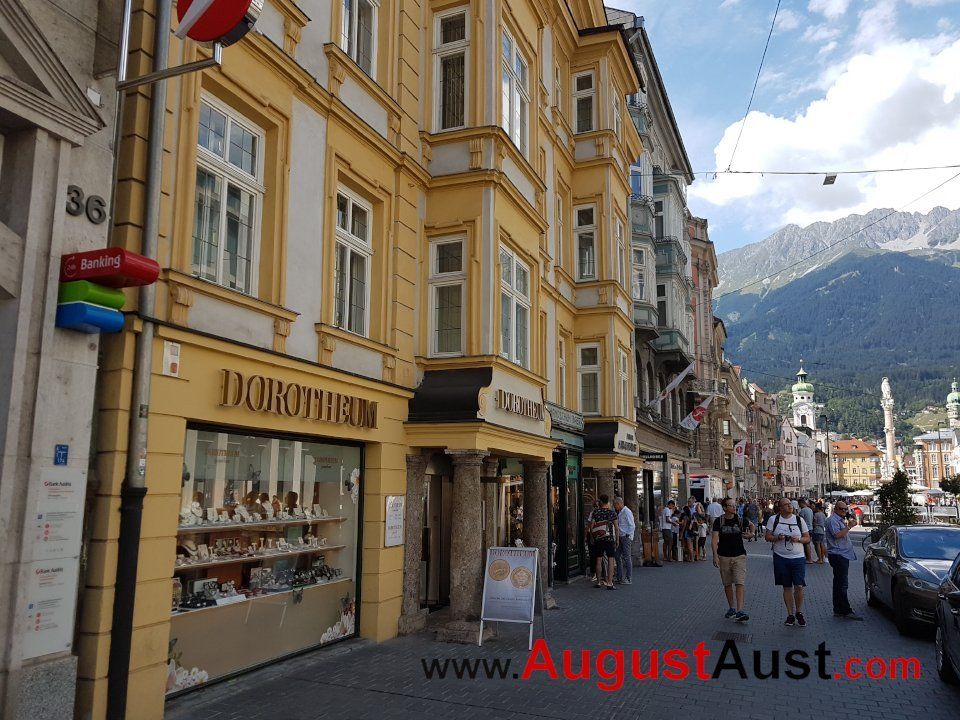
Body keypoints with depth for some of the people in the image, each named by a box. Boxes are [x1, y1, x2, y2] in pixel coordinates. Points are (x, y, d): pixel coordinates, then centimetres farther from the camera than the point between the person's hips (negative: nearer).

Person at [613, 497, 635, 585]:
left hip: (626, 537, -9)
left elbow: (632, 525, -15)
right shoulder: (619, 513, 15)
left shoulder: (627, 512, -12)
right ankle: (619, 577, 19)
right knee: (618, 556, 11)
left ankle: (629, 579, 0)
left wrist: (628, 536, -15)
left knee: (627, 557, -6)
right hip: (621, 537, 9)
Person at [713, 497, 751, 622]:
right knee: (727, 584, 11)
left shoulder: (740, 519, 1)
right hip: (724, 556, 1)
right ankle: (731, 608, 26)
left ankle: (740, 611, -14)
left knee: (740, 583, -11)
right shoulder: (719, 521, -1)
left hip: (739, 556, -1)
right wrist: (715, 555, -15)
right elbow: (714, 539, -5)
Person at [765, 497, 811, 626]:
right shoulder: (773, 519, 3)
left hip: (798, 558, 0)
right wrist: (778, 538, -16)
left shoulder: (799, 520, 5)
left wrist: (798, 539, -13)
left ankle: (799, 613, 14)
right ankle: (790, 614, 18)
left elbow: (807, 538, 7)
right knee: (787, 587, 7)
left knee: (799, 586, -6)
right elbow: (767, 537, 2)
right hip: (781, 558, 0)